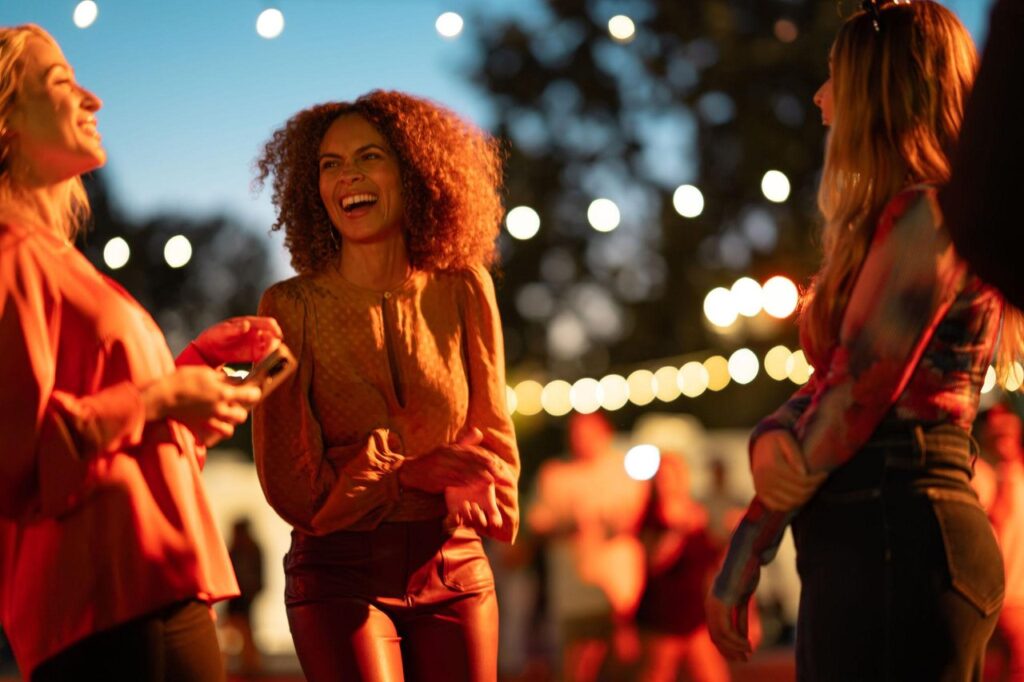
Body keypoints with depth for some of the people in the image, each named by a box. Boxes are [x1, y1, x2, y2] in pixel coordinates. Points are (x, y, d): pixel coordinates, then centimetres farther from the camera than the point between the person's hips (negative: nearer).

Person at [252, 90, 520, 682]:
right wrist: (411, 473, -13)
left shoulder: (462, 291, 3)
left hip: (455, 570, 3)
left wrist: (469, 490, -15)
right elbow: (289, 482, -4)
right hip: (342, 574, -2)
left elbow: (493, 434, 7)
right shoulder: (293, 306, -5)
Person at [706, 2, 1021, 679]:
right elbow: (828, 385, 16)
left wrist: (745, 555, -6)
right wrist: (769, 439, -7)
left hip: (894, 536, -9)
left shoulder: (925, 215, -9)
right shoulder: (900, 221, 22)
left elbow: (857, 393, -13)